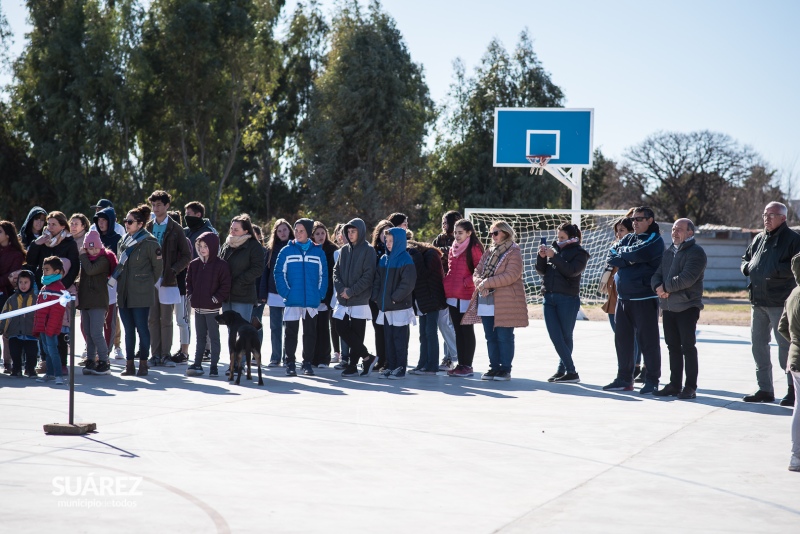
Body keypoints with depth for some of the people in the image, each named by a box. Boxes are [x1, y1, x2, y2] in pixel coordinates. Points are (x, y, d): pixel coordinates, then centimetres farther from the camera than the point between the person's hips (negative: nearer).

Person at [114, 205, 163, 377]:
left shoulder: (149, 242, -7)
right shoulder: (125, 241, 13)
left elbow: (158, 266, -1)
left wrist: (147, 284, 4)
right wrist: (115, 278, 14)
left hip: (141, 294, -7)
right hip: (124, 293, 7)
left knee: (141, 328, -2)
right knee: (128, 329, 8)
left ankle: (143, 364, 5)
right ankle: (130, 364, 11)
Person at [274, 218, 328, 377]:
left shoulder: (318, 252, 5)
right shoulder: (287, 251, 1)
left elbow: (323, 275, 6)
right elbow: (279, 273, -2)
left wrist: (320, 294, -4)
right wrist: (285, 292, -12)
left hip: (312, 301, 1)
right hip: (292, 301, -1)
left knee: (310, 333, 8)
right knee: (291, 333, 3)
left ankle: (307, 362, 16)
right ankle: (290, 363, 9)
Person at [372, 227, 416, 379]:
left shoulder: (406, 260, -8)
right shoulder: (384, 259, 13)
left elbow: (407, 284, -15)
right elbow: (377, 280, 16)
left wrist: (394, 298, -17)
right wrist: (376, 297, 3)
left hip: (400, 307, -7)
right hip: (386, 307, 7)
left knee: (400, 339, -2)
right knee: (388, 339, 9)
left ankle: (400, 368, 2)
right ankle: (390, 367, 15)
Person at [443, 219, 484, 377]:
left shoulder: (474, 248, -7)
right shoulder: (453, 249, 16)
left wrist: (468, 282, -18)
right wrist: (447, 285, 10)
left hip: (466, 295, -7)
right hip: (452, 296, 7)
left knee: (467, 330, -3)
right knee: (458, 331, 10)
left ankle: (467, 366, 1)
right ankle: (461, 364, 14)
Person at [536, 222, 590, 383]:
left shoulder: (579, 253, 0)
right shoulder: (554, 248, 14)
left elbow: (571, 271, -16)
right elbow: (541, 270, 12)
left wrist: (554, 256, -18)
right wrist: (541, 257, -6)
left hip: (568, 299, -5)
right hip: (549, 298, 5)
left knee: (565, 337, 0)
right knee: (555, 337, 0)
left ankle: (563, 370, 7)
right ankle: (571, 371, 5)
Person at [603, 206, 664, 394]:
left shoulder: (654, 239, -5)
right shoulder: (628, 238, 16)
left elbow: (638, 254, -21)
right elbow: (612, 255, 4)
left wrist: (622, 253, -3)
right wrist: (628, 259, -11)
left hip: (645, 299, -7)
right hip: (623, 297, 7)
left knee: (648, 340, -2)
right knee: (622, 339, 10)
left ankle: (652, 380, 5)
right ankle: (624, 379, 19)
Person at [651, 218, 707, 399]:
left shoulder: (695, 252, -8)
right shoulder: (669, 252, 17)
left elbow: (687, 278, -21)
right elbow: (657, 275, 13)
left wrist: (665, 287, -12)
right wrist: (659, 287, -9)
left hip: (687, 307, -8)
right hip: (668, 307, 8)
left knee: (688, 347, -4)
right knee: (673, 347, 11)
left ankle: (690, 387, 0)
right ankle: (674, 385, 18)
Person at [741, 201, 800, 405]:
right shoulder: (759, 239, 16)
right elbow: (745, 260, 25)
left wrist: (776, 270, -22)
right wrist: (748, 267, 3)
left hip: (780, 302, -7)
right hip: (757, 301, 7)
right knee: (758, 344, 10)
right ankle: (765, 389, 19)